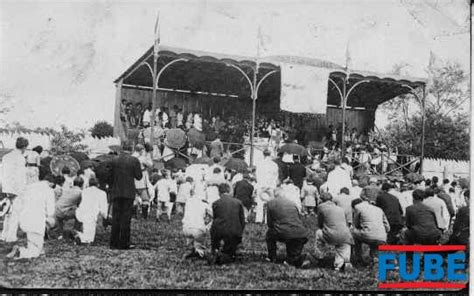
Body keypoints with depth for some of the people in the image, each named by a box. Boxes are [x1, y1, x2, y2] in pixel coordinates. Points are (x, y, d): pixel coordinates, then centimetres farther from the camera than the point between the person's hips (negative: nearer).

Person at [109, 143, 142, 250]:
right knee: (126, 218, 2)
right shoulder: (134, 160, -5)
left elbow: (110, 176, 4)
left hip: (116, 193, 3)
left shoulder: (114, 160, 3)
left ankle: (114, 243, 9)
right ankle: (124, 243, 2)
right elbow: (139, 176, -2)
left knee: (115, 218, 8)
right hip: (128, 193, -3)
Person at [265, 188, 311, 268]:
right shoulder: (292, 203, 18)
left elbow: (269, 223, 12)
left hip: (285, 234, -3)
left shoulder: (271, 203, 10)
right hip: (301, 235, 3)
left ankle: (272, 257, 29)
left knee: (269, 234, 29)